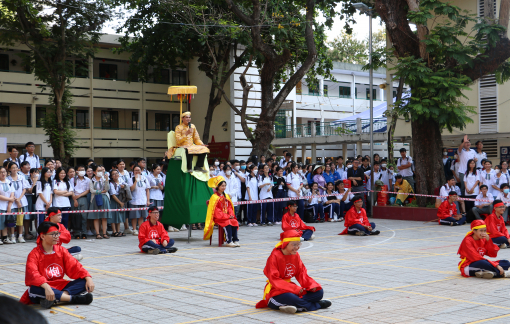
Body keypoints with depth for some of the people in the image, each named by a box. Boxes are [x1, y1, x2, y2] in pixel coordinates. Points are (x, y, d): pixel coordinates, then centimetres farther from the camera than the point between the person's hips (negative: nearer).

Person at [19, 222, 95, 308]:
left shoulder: (61, 250, 9)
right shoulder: (35, 254, -8)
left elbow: (74, 266, 2)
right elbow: (33, 274, -25)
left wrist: (88, 278, -16)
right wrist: (46, 287, -43)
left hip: (59, 287, 5)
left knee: (84, 281, -15)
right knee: (34, 289, -39)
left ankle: (55, 299, -36)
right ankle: (74, 299, -36)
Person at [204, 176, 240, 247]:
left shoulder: (226, 196, 15)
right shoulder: (214, 197, -8)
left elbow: (229, 207, 18)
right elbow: (216, 211, -12)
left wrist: (231, 215, -4)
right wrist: (227, 216, -15)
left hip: (227, 217, 6)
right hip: (218, 218, -6)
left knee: (235, 222, -20)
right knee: (228, 223, -30)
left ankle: (235, 240, -19)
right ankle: (229, 241, -27)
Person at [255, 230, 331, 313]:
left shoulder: (296, 255, 8)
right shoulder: (275, 256, -13)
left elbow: (301, 273, 9)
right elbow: (274, 280, -19)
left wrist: (312, 285, -12)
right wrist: (295, 288, -27)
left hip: (291, 288, 7)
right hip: (276, 291, -7)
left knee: (319, 292, -8)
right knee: (289, 297, -41)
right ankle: (318, 305, -21)